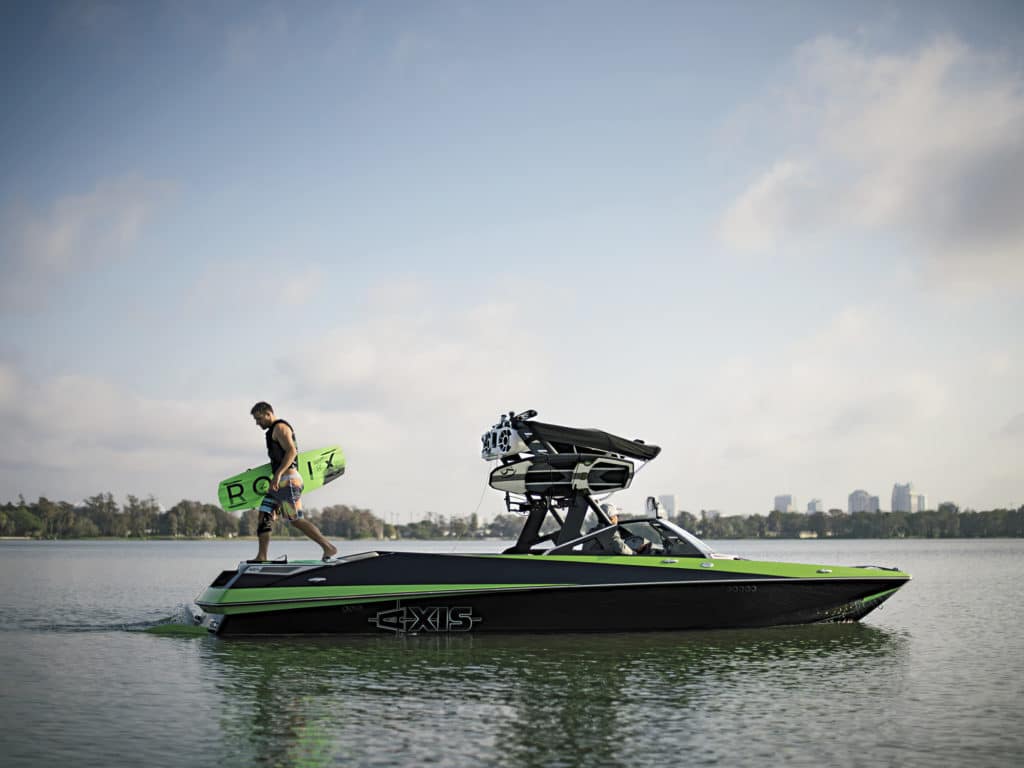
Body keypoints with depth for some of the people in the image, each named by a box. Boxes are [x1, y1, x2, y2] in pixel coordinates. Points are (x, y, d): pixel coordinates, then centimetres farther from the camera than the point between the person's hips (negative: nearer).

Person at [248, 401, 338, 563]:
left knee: (296, 520, -11)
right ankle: (262, 557, 2)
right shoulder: (274, 430, 24)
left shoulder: (280, 427, -8)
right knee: (264, 516, 4)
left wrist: (278, 474, -28)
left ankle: (328, 548, -8)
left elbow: (291, 451, -21)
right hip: (280, 482, 11)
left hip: (288, 479, -11)